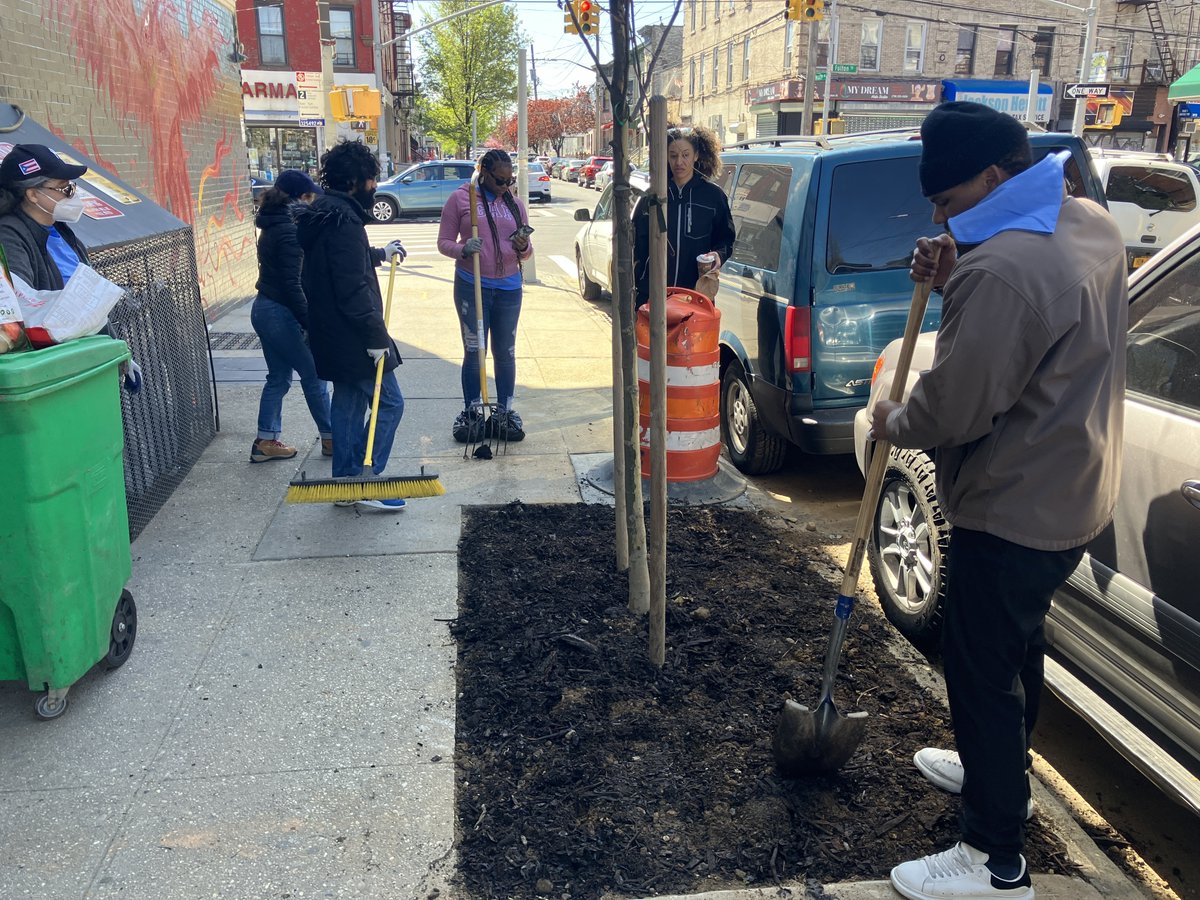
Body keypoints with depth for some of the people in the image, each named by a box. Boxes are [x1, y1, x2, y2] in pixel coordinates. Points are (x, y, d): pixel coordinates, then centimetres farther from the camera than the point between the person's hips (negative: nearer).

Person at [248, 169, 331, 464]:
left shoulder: (272, 226, 11)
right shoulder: (290, 230, -18)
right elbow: (292, 284, -22)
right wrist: (310, 324, -19)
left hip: (263, 309, 9)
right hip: (281, 314, -9)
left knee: (278, 377, 16)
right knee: (313, 375, 3)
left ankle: (266, 441, 20)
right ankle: (331, 438, 14)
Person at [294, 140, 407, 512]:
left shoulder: (322, 213, 13)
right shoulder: (344, 220, -20)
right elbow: (353, 288, -25)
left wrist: (380, 253, 41)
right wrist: (375, 336, -21)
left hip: (331, 335, 10)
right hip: (352, 337, -10)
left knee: (348, 405, 16)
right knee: (389, 402, -2)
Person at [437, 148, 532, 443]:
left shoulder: (515, 203, 10)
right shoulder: (460, 199, -1)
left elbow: (526, 253, 14)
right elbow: (444, 242, 0)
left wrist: (523, 246, -10)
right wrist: (463, 249, -22)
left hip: (508, 288, 3)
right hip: (471, 286, -3)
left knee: (505, 353, 8)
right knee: (473, 351, 4)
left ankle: (505, 413, 19)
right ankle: (471, 413, 15)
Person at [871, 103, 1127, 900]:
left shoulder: (1000, 268, -29)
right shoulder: (1091, 223, 4)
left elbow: (953, 406, -25)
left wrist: (893, 422, -5)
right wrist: (956, 280, 0)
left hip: (1013, 508, -10)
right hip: (1076, 493, 10)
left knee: (983, 667, 3)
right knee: (1019, 641, 25)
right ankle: (1001, 770, 46)